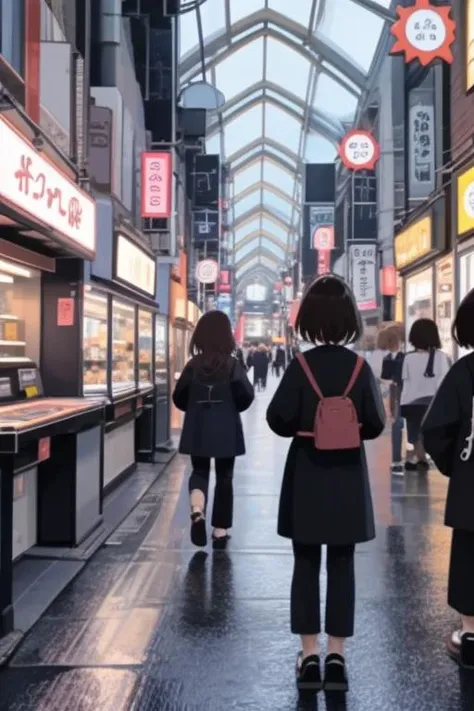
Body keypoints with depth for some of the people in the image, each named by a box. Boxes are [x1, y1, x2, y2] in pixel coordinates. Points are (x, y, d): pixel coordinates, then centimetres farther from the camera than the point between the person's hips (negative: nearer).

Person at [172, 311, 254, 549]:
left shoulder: (193, 365, -3)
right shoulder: (232, 365, -8)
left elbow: (179, 398, 0)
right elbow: (245, 397, -10)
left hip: (197, 429, 2)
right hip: (226, 430, -1)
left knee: (200, 471, 16)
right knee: (224, 476, 11)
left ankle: (196, 511, -14)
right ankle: (220, 531, 14)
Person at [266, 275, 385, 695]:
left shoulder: (301, 366, -10)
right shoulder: (360, 367, -6)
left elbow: (278, 420, -12)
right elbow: (376, 425, -5)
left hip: (307, 477, -1)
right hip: (347, 478, 1)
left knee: (306, 565, 9)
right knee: (342, 566, 10)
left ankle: (309, 656, 14)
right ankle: (336, 656, 15)